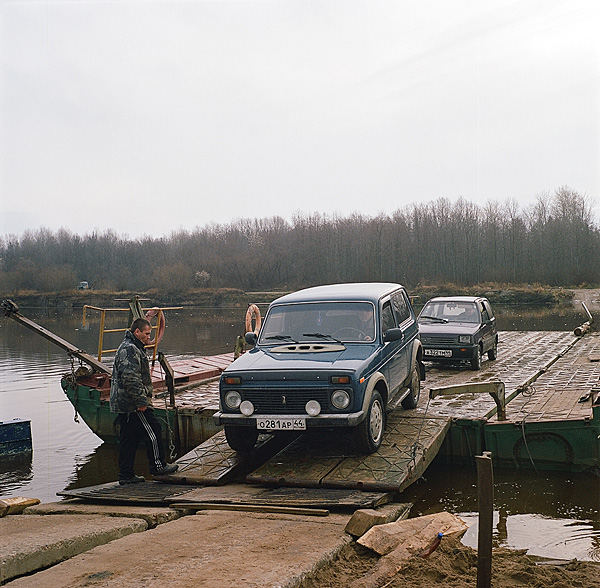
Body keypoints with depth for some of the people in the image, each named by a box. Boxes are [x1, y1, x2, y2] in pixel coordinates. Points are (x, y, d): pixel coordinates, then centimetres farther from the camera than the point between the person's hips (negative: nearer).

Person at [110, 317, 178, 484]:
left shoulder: (133, 348, 21)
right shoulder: (130, 350, -15)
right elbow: (131, 378, -25)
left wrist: (142, 399, 28)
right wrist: (141, 400, -24)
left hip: (123, 404, 11)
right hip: (133, 404, -11)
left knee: (129, 439, 12)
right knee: (153, 430, -2)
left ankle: (126, 475, 15)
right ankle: (158, 465, 7)